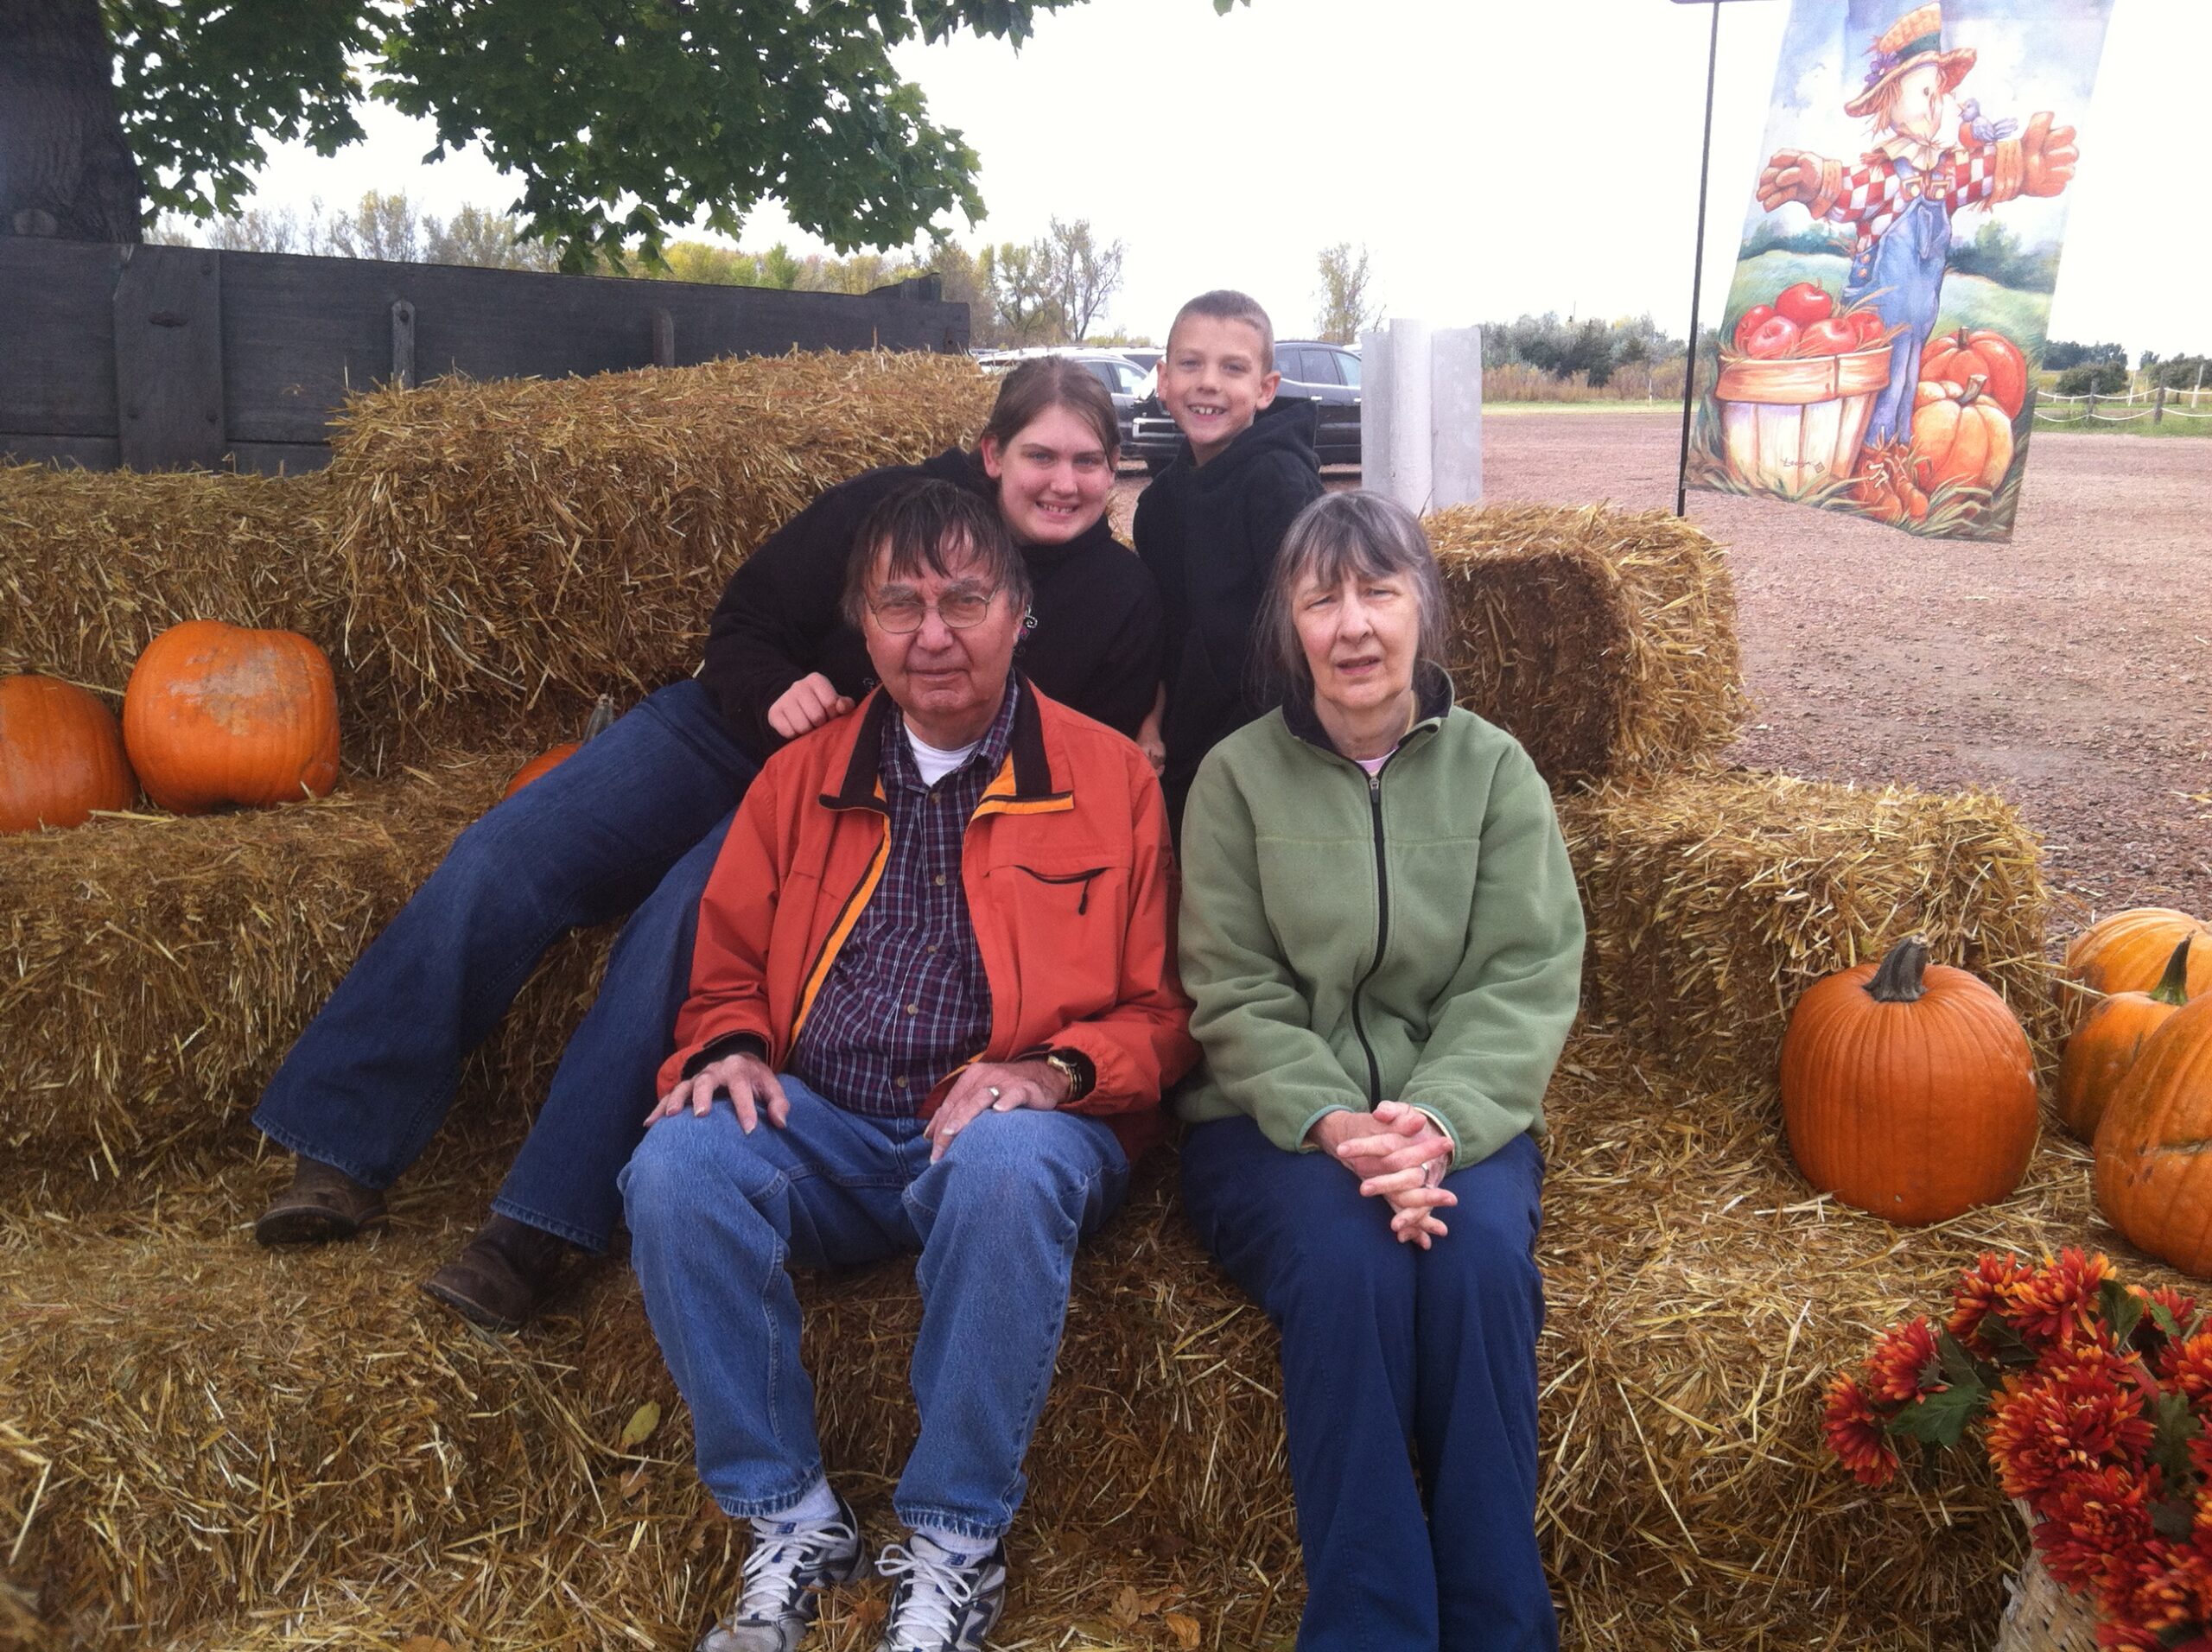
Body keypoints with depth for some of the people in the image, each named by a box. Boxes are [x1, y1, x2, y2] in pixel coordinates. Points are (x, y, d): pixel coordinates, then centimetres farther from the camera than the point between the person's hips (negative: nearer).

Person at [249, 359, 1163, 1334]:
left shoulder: (1123, 605, -1)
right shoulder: (893, 505, -2)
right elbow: (742, 628, 4)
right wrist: (776, 699, -18)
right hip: (731, 737, 3)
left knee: (684, 922, -31)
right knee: (498, 866, -15)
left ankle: (536, 1229, -26)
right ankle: (342, 1153, -6)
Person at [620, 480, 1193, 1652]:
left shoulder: (1110, 778, 6)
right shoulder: (801, 780, 15)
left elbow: (1160, 1013, 6)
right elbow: (727, 976, 20)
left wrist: (1057, 1072, -14)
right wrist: (731, 1052, -4)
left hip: (1016, 1130, -2)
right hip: (824, 1132, 3)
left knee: (1007, 1165, -37)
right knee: (677, 1165, -27)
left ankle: (954, 1548, -18)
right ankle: (789, 1523, -11)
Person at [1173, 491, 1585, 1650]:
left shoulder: (1495, 769, 6)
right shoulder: (1237, 775, 2)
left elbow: (1526, 983, -4)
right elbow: (1237, 997, -4)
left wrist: (1438, 1125, -22)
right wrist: (1336, 1125, -22)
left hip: (1458, 1118, 1)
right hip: (1277, 1122, -1)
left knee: (1481, 1256, -30)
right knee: (1348, 1262, -32)